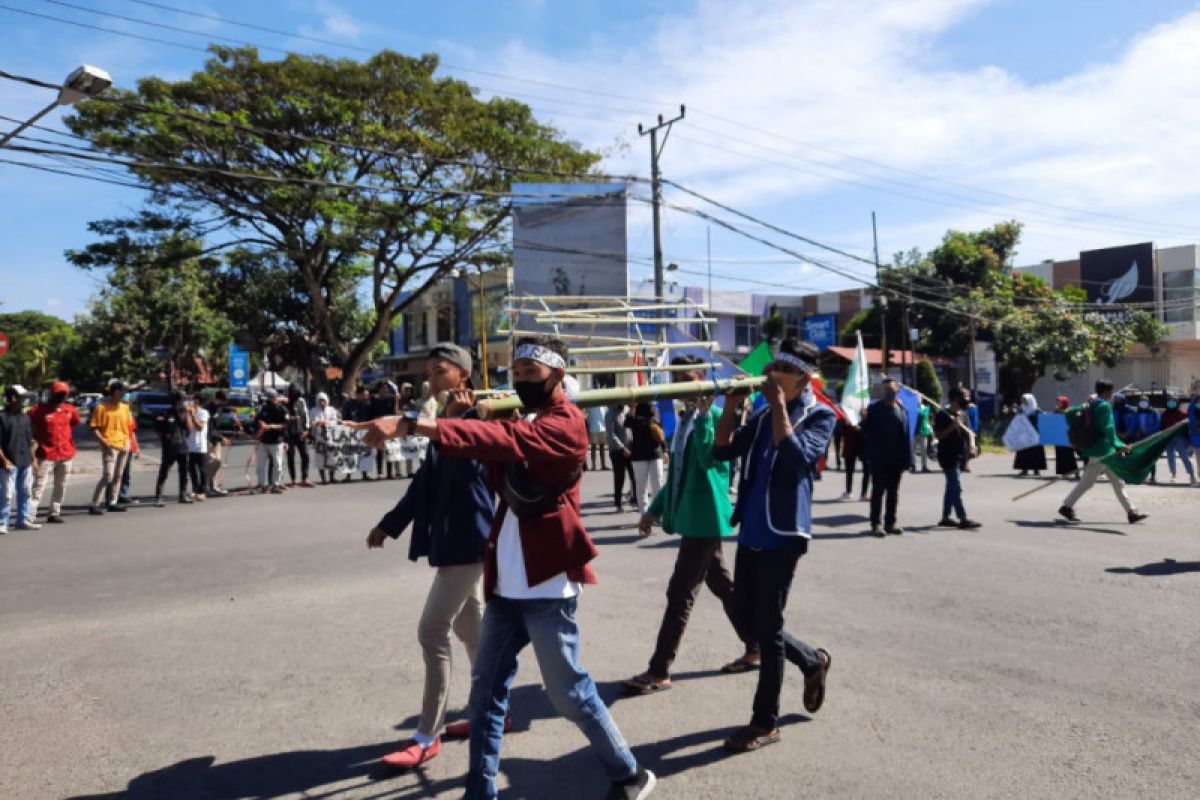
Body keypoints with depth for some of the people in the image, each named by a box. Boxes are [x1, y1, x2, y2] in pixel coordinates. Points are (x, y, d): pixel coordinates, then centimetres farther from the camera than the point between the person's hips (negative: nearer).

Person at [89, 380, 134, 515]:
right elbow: (94, 428, -8)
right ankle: (94, 504, -10)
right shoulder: (101, 406, -7)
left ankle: (112, 502, 19)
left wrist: (127, 441, 12)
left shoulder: (124, 406, 11)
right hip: (110, 446, -7)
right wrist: (104, 442, -19)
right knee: (107, 476, -13)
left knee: (118, 475, 11)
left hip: (123, 445, 7)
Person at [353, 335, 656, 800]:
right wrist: (467, 418, -2)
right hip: (505, 585, 8)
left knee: (570, 693, 5)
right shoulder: (522, 419, 16)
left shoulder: (565, 423, -13)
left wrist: (411, 425, -39)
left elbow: (501, 439, -31)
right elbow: (497, 474, 12)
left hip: (546, 588, -8)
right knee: (485, 691, 12)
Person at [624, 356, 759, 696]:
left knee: (680, 593, -6)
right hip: (693, 517, 9)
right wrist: (655, 509, 19)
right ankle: (754, 648, 31)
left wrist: (704, 413, -30)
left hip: (704, 518, -9)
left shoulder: (715, 417, -12)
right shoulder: (684, 420, 14)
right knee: (722, 585, 17)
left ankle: (660, 671, 2)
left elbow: (708, 459, -28)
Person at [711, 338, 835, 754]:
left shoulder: (820, 416, -6)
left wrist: (778, 405, -21)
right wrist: (731, 405, -5)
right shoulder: (763, 415, 13)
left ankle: (765, 722, 14)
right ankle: (813, 662, 39)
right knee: (748, 618, 16)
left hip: (782, 534, -7)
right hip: (750, 532, 7)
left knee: (767, 627, 0)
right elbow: (722, 451, 5)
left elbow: (797, 457, -24)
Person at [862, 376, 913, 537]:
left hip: (897, 459, 4)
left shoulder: (902, 409, 7)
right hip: (879, 459, -4)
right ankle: (876, 523, 7)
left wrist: (907, 459, 0)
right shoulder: (874, 408, -2)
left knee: (893, 493, 11)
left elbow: (906, 435, 4)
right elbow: (867, 432, -5)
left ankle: (890, 522, 20)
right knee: (878, 491, 2)